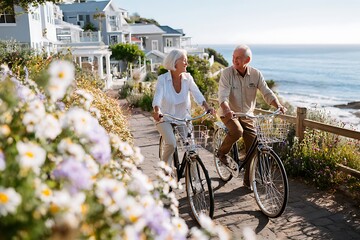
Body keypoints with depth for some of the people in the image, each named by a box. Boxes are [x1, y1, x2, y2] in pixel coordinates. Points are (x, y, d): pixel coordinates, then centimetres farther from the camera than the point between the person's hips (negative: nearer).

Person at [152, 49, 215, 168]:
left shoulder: (188, 78, -4)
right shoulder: (163, 79, -12)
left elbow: (196, 93, -17)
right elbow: (158, 96, -25)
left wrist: (207, 107, -36)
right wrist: (157, 111, -45)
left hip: (183, 118, 3)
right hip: (165, 119, -3)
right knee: (171, 144, -23)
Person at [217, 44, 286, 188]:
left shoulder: (256, 74, -5)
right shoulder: (227, 73, -14)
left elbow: (267, 92, -8)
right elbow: (223, 95, -25)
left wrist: (279, 106, -26)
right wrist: (227, 109, -45)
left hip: (247, 115, 3)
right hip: (229, 113, -3)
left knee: (253, 148, -2)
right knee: (237, 131, -33)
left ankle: (248, 180, 14)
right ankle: (222, 152, -2)